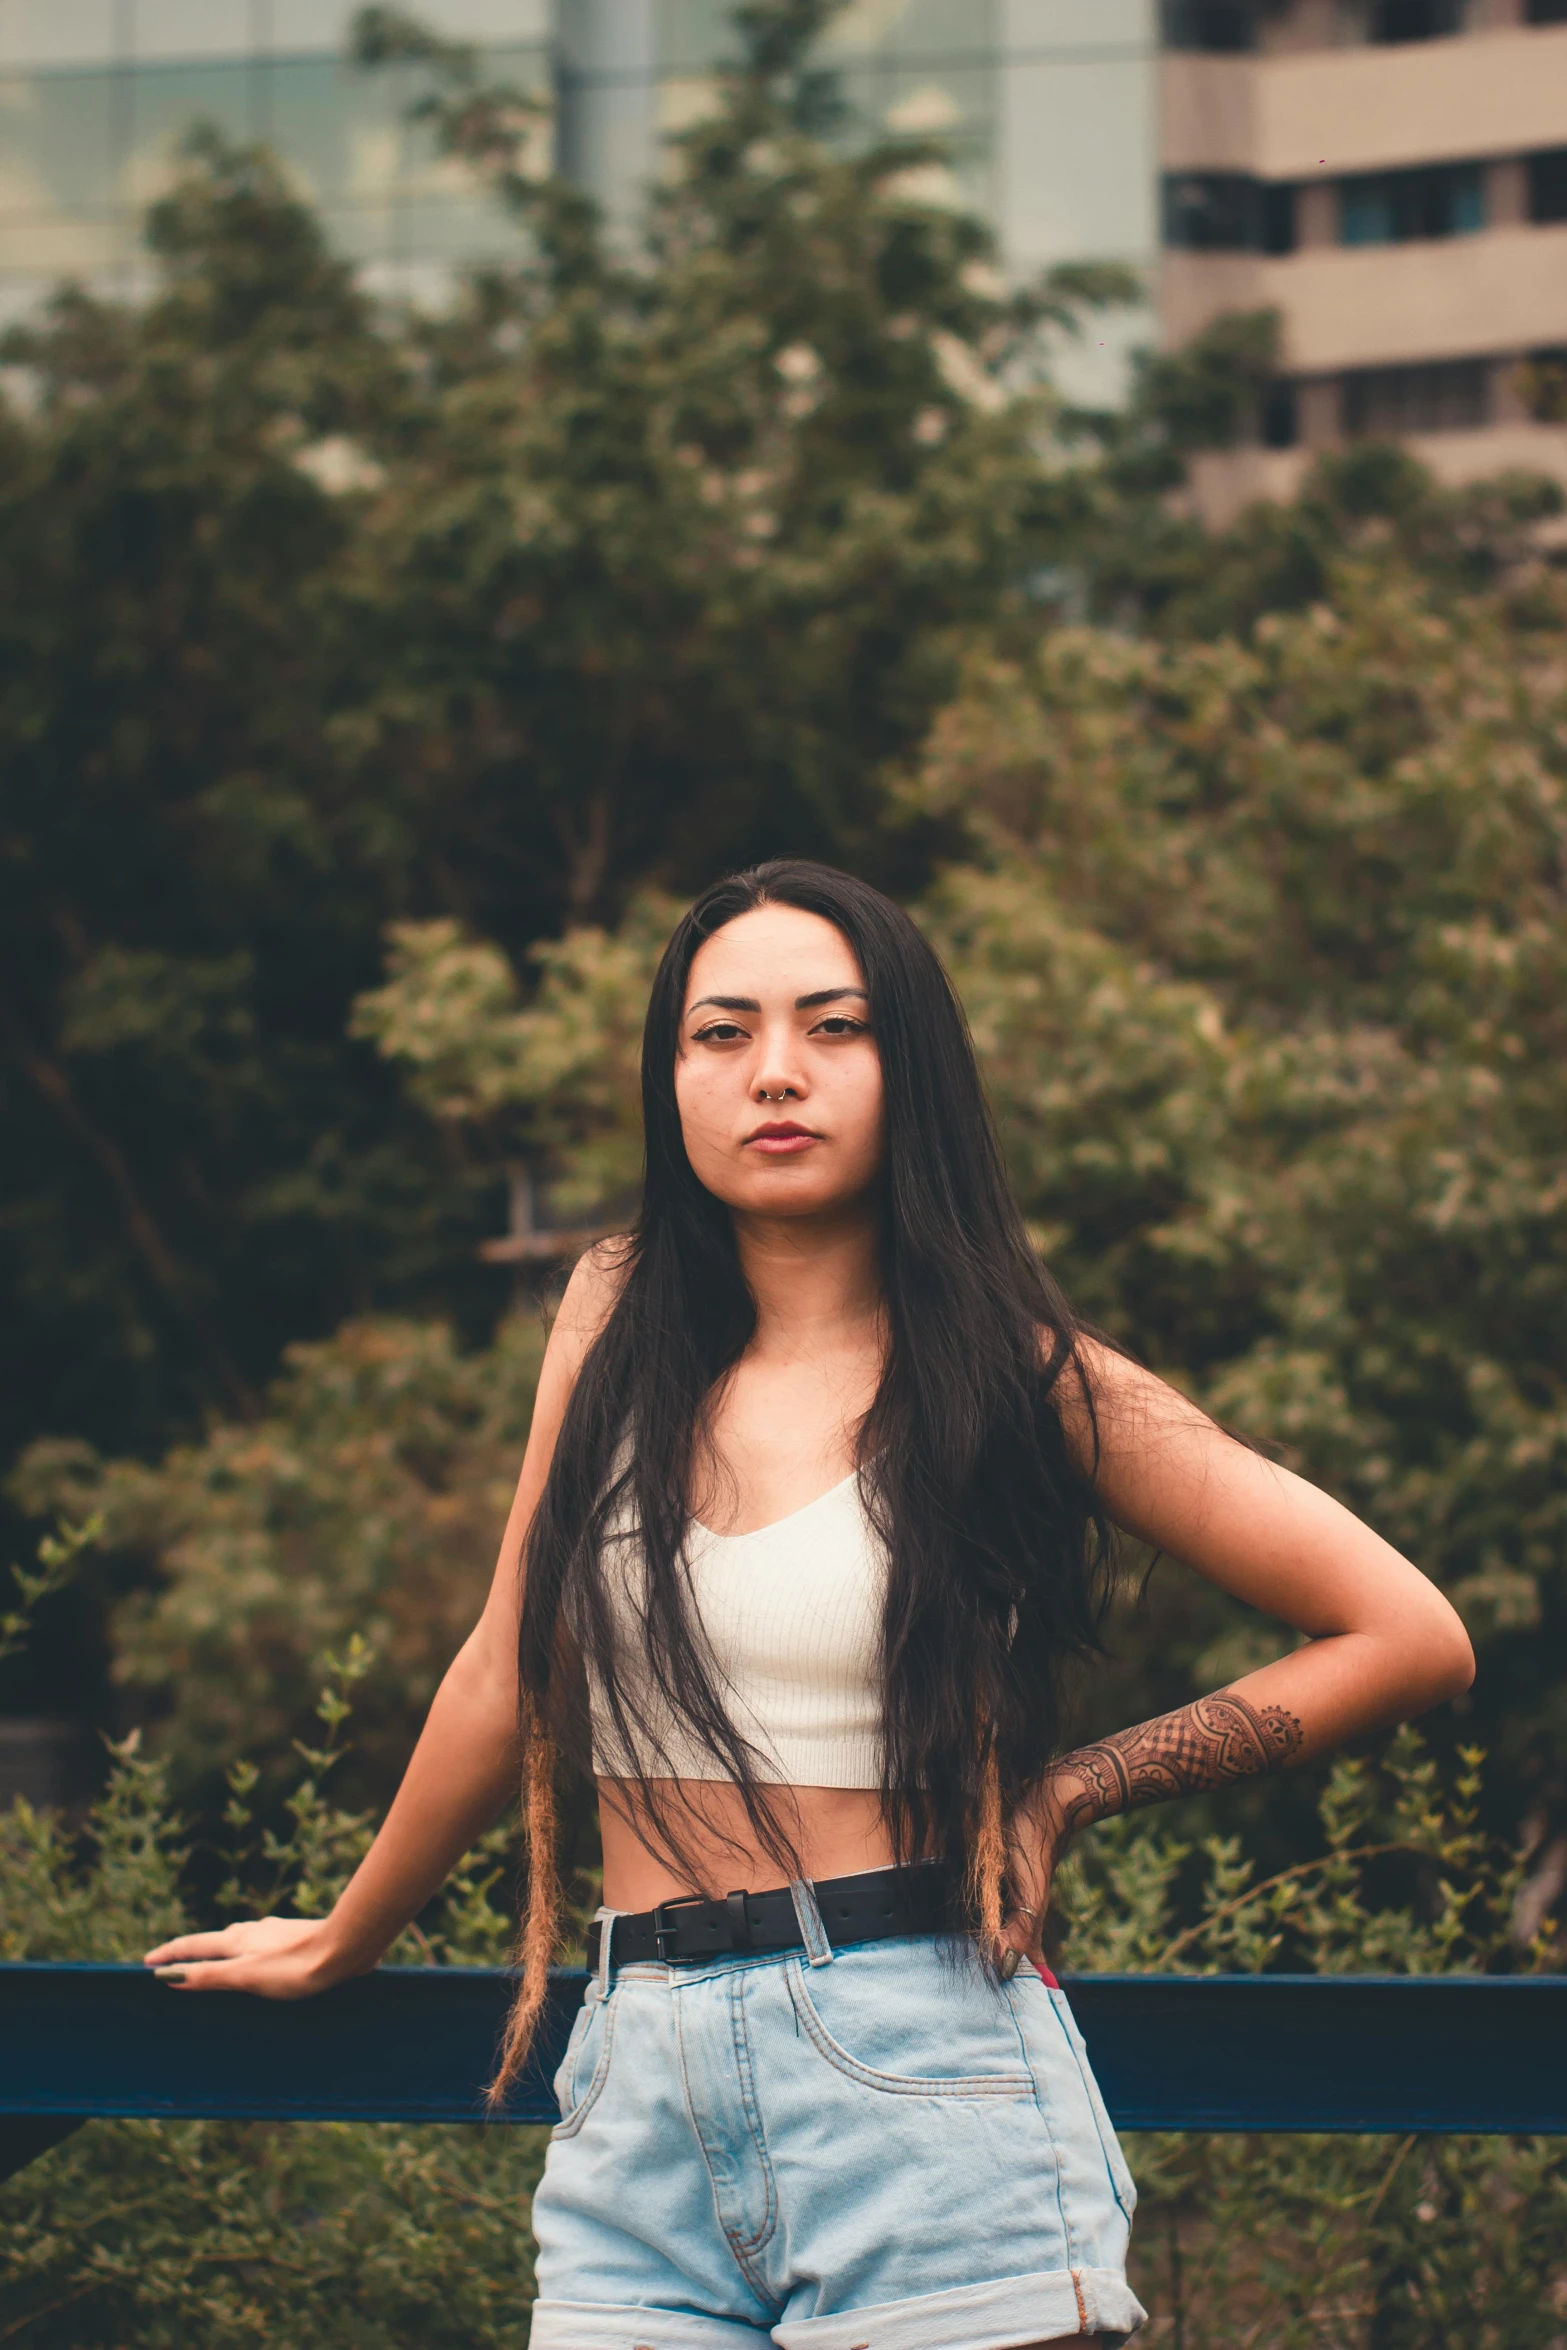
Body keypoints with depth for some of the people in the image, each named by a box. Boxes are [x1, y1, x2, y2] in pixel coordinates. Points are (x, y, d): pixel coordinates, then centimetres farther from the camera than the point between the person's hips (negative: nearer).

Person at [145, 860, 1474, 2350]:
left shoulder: (1022, 1379, 0)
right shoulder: (622, 1319, 9)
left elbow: (1410, 1637, 2)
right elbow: (508, 1683, 19)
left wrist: (1068, 1792, 2)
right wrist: (338, 1946, 29)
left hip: (923, 2083, -3)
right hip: (640, 2101, 3)